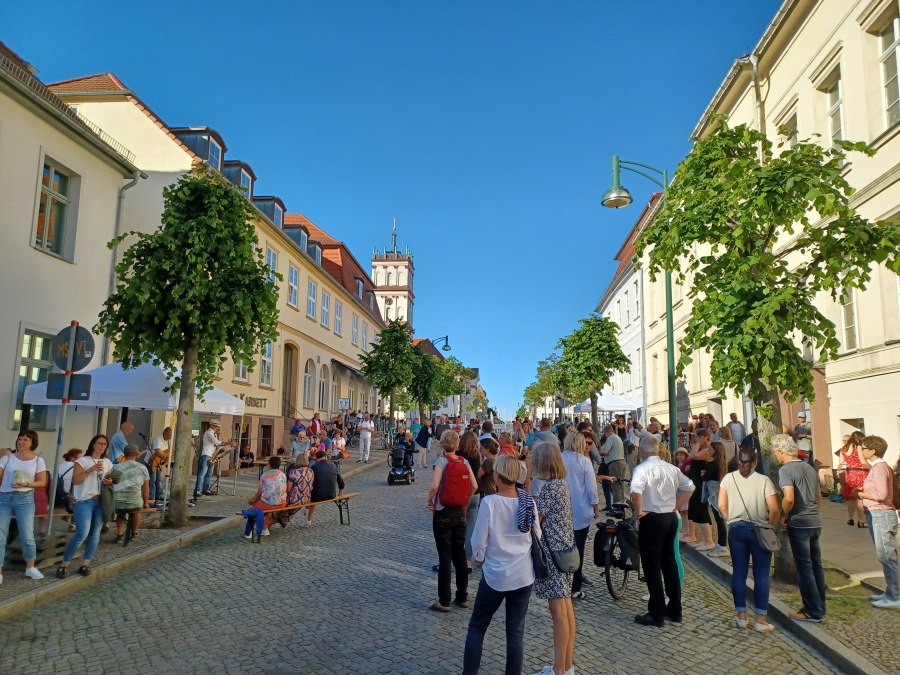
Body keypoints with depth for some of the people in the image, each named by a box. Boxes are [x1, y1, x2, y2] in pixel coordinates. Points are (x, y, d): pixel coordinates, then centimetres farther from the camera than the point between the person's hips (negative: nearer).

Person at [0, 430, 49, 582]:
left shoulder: (38, 460, 4)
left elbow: (43, 482, 1)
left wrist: (26, 484, -14)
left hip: (25, 499, -1)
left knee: (27, 535, -2)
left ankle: (30, 567, 14)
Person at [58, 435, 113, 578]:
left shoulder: (108, 463, 13)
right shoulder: (83, 461, -1)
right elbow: (75, 481, -9)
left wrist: (109, 482, -1)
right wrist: (90, 469, -18)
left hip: (101, 502, 5)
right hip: (84, 502, -5)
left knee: (95, 534, 2)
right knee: (82, 534, -14)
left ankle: (85, 564, 11)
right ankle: (64, 564, 1)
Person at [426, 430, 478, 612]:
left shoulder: (442, 461, -13)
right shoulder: (464, 462, 0)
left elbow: (434, 486, -25)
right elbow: (474, 486, -2)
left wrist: (428, 500, -8)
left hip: (443, 513, -4)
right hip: (460, 513, 4)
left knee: (444, 557, 1)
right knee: (460, 554, 15)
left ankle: (444, 601, 8)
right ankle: (462, 597, 24)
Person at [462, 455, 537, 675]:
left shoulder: (490, 502, -18)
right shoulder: (528, 502, -6)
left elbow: (479, 541, -13)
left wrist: (480, 560, 6)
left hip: (495, 576, -3)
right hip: (524, 575, 3)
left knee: (476, 627, 15)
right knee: (516, 631, 13)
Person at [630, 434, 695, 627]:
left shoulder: (642, 468, -17)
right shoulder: (671, 468, 5)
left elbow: (636, 492, -32)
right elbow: (689, 487, 14)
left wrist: (639, 512, -17)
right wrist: (676, 507, 14)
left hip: (652, 519, -7)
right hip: (671, 518, 7)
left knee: (652, 568, 3)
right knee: (670, 563, 17)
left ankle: (657, 615, 10)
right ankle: (675, 610, 27)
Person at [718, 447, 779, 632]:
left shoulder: (729, 478, 0)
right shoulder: (764, 480, -6)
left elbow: (722, 505, -2)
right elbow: (774, 509, -11)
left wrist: (732, 520, 11)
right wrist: (770, 525, 5)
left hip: (736, 529, 2)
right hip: (759, 530, -2)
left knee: (739, 572, 9)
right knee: (761, 575, 5)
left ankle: (741, 616, 15)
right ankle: (760, 620, 8)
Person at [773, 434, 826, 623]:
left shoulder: (785, 470, -13)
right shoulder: (810, 468, 12)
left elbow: (789, 498, -24)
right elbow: (819, 498, 19)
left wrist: (784, 516, -8)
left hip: (799, 524, -8)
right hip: (815, 522, 8)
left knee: (804, 568, 1)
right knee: (816, 565, 16)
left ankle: (813, 612, 6)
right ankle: (819, 606, 25)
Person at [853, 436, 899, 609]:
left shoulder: (879, 468, -16)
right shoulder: (878, 466, 15)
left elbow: (881, 494, -23)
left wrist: (860, 494, -12)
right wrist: (861, 492, 6)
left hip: (881, 515, -10)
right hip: (877, 514, 10)